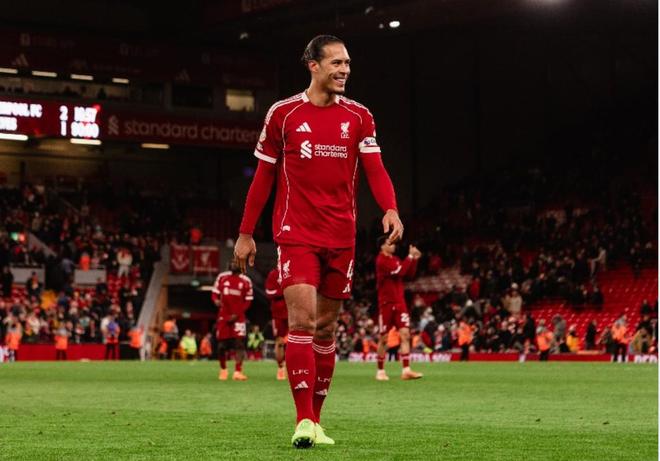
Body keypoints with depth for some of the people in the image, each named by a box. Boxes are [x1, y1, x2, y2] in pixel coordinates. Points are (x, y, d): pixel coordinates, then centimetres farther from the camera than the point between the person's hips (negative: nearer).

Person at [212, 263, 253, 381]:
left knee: (239, 343, -12)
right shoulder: (222, 277, 6)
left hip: (238, 317, -1)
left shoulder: (245, 281, 2)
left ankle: (238, 371, -12)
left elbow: (247, 301, 3)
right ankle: (223, 370, 23)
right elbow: (215, 293, 12)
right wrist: (216, 300, -12)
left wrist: (237, 314, -8)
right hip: (223, 315, 1)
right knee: (222, 344, 3)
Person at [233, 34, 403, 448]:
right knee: (302, 320, -14)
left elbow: (375, 169, -4)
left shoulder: (359, 116, 6)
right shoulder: (283, 114, 1)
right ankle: (304, 420, -14)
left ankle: (315, 420, 16)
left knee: (326, 327, 8)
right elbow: (264, 176, 6)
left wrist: (391, 209, -23)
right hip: (296, 234, -3)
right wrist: (246, 233, 5)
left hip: (341, 238, 3)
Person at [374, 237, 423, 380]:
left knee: (405, 334, -6)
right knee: (384, 338, 3)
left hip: (399, 302, 6)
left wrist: (414, 259, 2)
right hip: (386, 304, -6)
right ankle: (380, 371, 14)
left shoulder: (395, 259, 12)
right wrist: (410, 257, -15)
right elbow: (399, 272, -21)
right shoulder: (382, 260, -11)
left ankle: (406, 370, -10)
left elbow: (409, 274, 14)